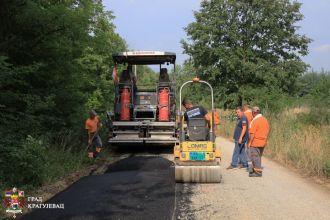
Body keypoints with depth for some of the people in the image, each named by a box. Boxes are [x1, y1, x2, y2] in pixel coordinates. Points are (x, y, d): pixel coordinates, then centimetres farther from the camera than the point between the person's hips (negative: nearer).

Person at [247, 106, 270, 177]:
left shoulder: (255, 120, -16)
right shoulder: (265, 119, 9)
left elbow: (252, 133, -20)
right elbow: (267, 131, 13)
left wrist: (249, 142, -14)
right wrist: (265, 140, 20)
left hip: (255, 142, -8)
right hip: (263, 142, 8)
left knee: (255, 157, -1)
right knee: (258, 157, 16)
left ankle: (258, 172, 1)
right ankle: (255, 170, 25)